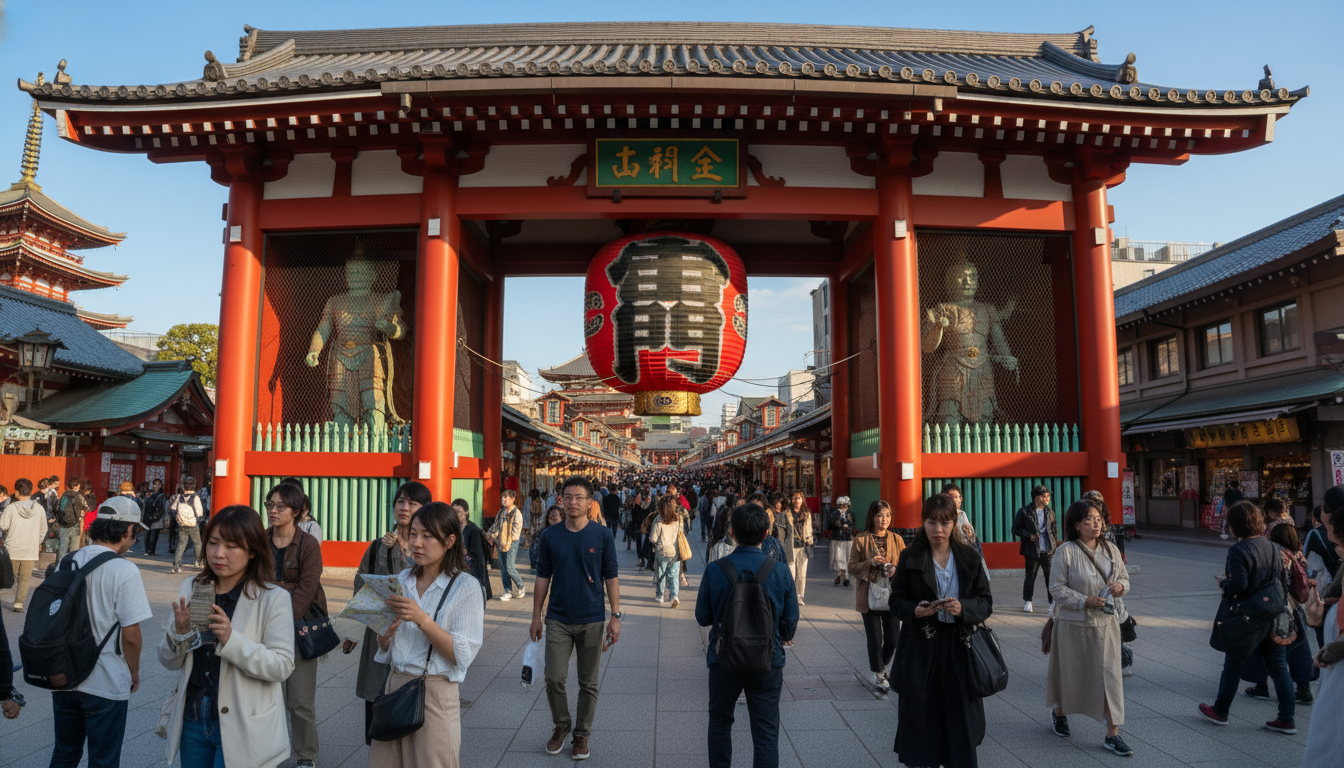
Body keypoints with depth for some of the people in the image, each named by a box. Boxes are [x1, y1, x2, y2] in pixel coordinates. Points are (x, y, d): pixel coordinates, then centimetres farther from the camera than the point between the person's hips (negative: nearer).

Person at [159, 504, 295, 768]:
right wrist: (180, 631, -15)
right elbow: (169, 662, 6)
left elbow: (282, 665, -17)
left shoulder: (273, 598, -11)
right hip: (192, 720, 5)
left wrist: (231, 639, -27)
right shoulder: (192, 587, 3)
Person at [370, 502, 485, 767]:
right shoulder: (403, 580, 7)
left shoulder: (465, 587, -9)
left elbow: (462, 656, -17)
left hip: (435, 693, -5)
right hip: (394, 685, 5)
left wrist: (422, 619, -24)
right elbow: (383, 648, 12)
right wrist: (386, 633, -10)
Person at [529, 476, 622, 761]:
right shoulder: (550, 536, 1)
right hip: (558, 619, 1)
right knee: (554, 678, -1)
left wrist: (616, 616, -5)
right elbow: (542, 577, 6)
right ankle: (561, 725, 24)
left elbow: (611, 578, -1)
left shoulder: (602, 535, -4)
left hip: (591, 620, -1)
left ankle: (582, 735, 24)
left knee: (588, 683, 8)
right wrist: (536, 616, 6)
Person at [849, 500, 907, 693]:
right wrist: (870, 563, -17)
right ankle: (877, 675, 18)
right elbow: (851, 567, -1)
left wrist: (896, 569, -11)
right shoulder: (861, 540, -2)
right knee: (875, 638, 0)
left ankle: (881, 667, 33)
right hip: (869, 594, -2)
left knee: (892, 639, 5)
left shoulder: (897, 540, 6)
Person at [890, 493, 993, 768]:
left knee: (960, 719, 3)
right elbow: (896, 601, 1)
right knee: (922, 717, 4)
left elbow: (986, 603, 3)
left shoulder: (969, 558, 4)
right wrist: (916, 611, -20)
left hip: (959, 646, 1)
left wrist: (963, 608, -17)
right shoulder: (910, 557, 0)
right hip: (920, 649, -1)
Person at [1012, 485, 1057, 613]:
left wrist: (1055, 540, 7)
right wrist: (1029, 535, -15)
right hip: (1032, 550, -2)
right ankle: (1027, 601, 23)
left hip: (1048, 550, 3)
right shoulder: (1024, 512, -4)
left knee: (1051, 575, -7)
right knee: (1030, 576, 8)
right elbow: (1016, 529, -2)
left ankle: (1053, 600, 3)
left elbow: (1053, 529, 20)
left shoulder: (1050, 512, 10)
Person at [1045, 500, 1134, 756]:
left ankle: (1112, 735, 7)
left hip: (1106, 622, 4)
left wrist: (1121, 586, -9)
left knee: (1109, 675, -1)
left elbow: (1124, 577, 14)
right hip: (1074, 624, -3)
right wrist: (1085, 601, -22)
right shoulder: (1065, 552, -13)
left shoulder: (1111, 549, 3)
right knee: (1071, 673, 11)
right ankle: (1059, 711, 39)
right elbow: (1057, 588, -12)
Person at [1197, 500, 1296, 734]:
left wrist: (1223, 583, -4)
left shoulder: (1239, 551, -20)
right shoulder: (1272, 547, 3)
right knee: (1278, 668, 12)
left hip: (1246, 618, -6)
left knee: (1232, 666, 8)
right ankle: (1286, 719, 15)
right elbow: (1285, 582, 8)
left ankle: (1220, 712, 22)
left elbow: (1238, 586, -24)